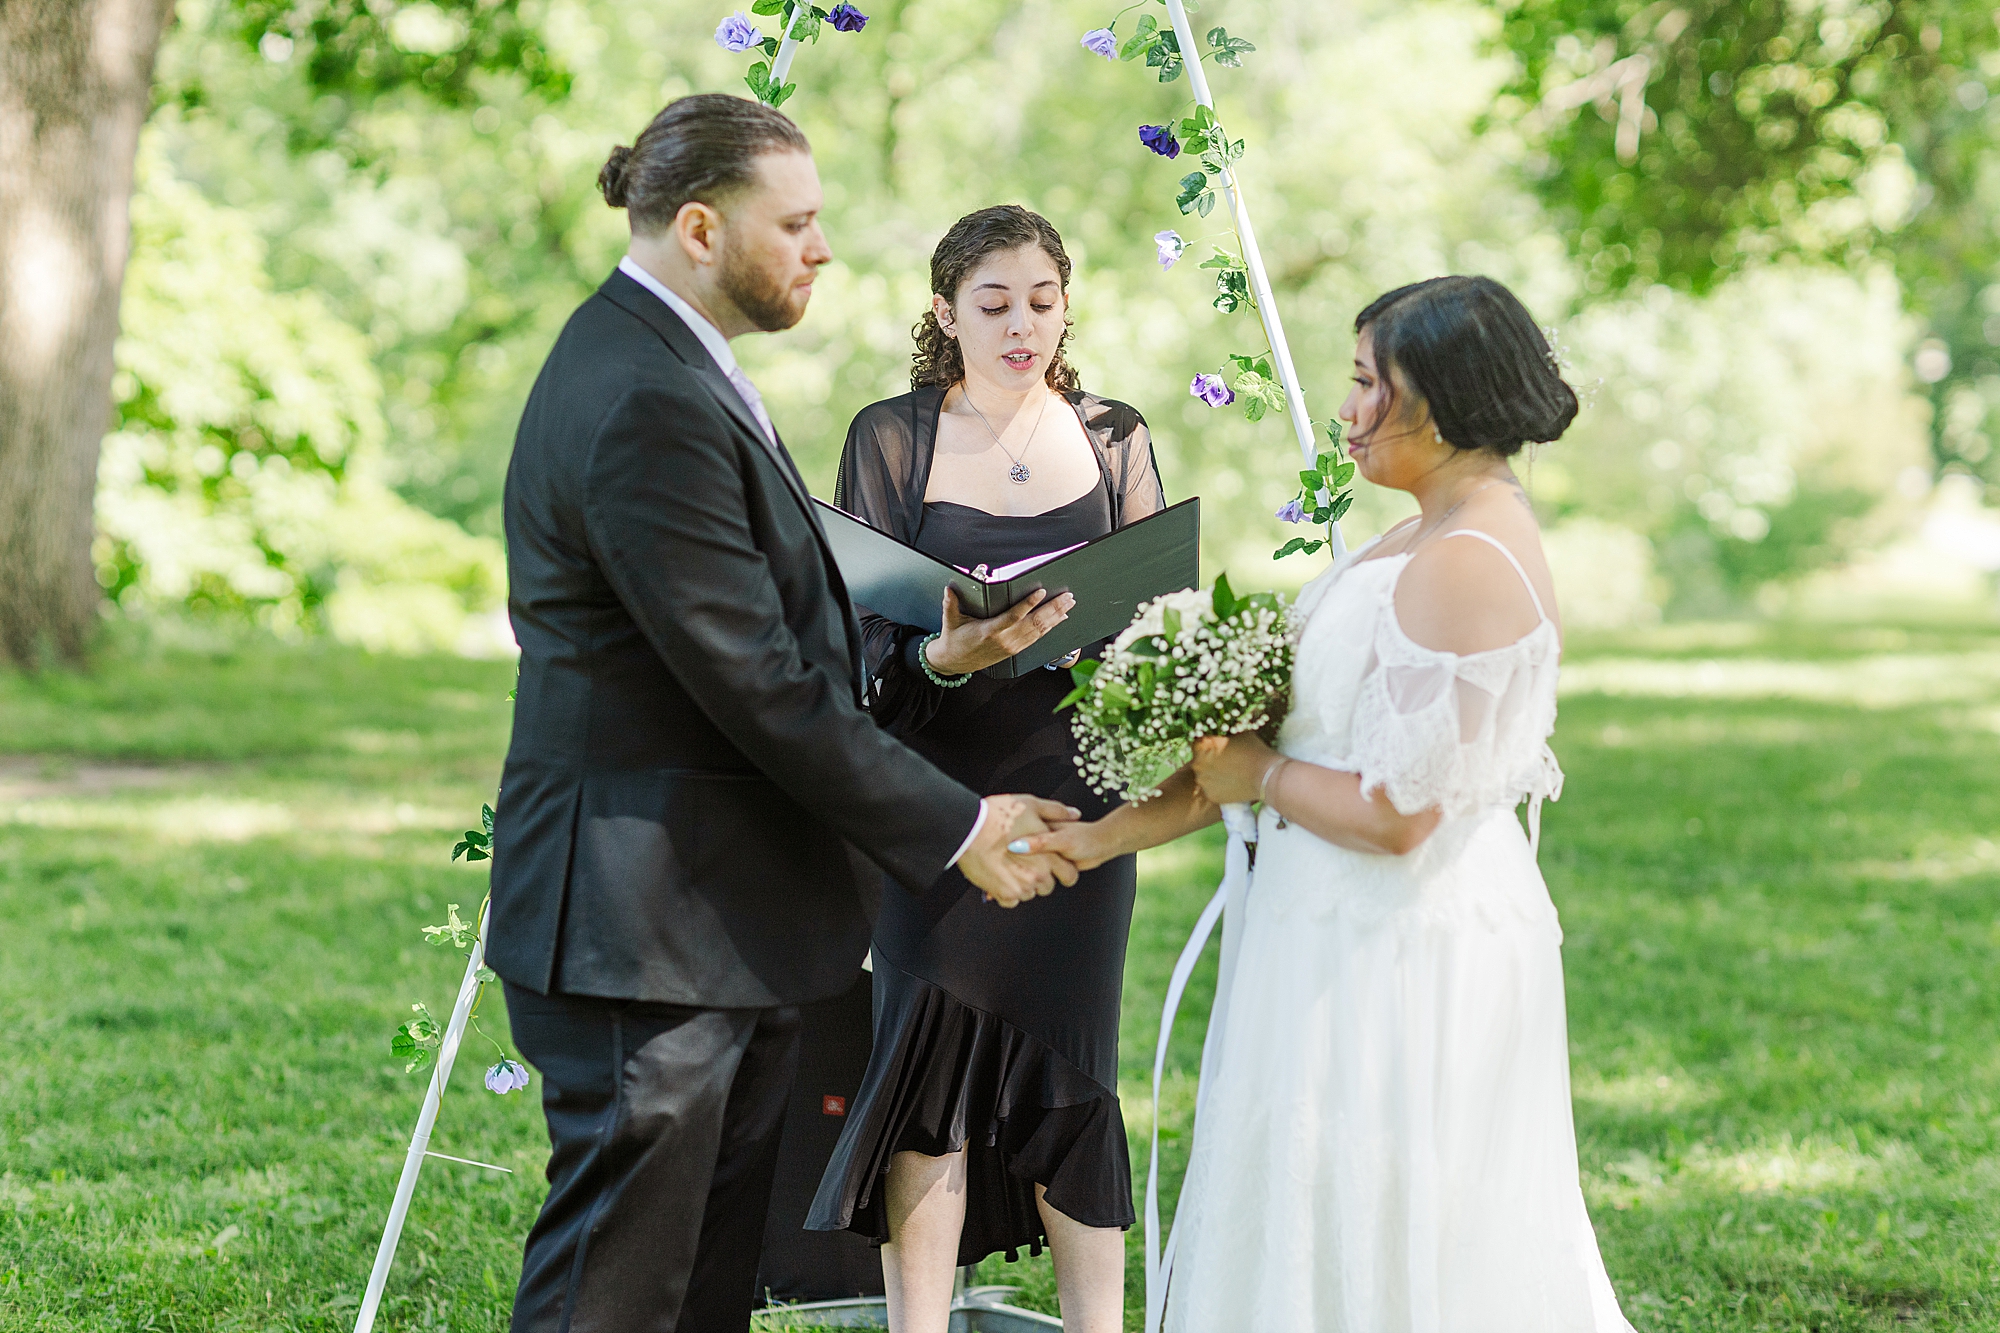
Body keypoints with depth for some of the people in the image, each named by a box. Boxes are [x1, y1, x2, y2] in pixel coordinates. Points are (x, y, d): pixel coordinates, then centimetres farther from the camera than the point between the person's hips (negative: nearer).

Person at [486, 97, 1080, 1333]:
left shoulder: (660, 364, 14)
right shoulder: (649, 408, -21)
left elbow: (766, 639, 18)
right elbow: (757, 685, -21)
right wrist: (957, 827, -13)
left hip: (727, 910, 11)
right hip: (645, 927, -11)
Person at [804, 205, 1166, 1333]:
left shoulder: (1114, 436, 8)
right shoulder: (891, 438, 1)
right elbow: (864, 628, -5)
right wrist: (951, 654, -25)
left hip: (1074, 790, 2)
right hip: (938, 796, -1)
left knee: (1066, 1065, 4)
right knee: (932, 1066, -3)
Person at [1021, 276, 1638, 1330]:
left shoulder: (1462, 566, -21)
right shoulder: (1429, 541, 10)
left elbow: (1395, 815, -24)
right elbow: (1291, 733, 13)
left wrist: (1256, 779, -7)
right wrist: (1107, 835, 12)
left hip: (1402, 954, -10)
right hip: (1377, 936, 10)